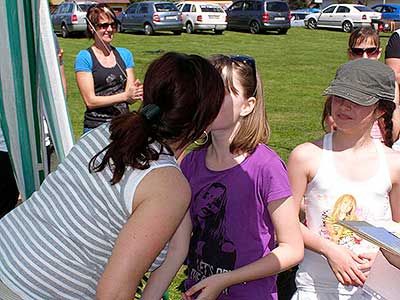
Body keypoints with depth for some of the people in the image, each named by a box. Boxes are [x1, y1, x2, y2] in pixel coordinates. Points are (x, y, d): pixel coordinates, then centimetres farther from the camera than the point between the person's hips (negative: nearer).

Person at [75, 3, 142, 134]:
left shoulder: (124, 54, 9)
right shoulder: (85, 57, -5)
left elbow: (129, 98, 6)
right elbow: (90, 101, -10)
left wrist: (136, 91, -17)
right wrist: (125, 96, -19)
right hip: (96, 127, -4)